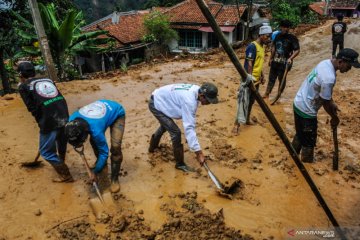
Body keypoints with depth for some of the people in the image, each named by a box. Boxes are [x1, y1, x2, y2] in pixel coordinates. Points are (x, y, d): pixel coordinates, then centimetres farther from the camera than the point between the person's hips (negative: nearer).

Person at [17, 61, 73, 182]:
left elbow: (32, 108, -2)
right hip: (64, 116, 6)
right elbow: (58, 99, 16)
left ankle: (65, 175, 18)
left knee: (46, 151, 13)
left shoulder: (23, 87, 6)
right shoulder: (48, 80, 19)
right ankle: (61, 165, 52)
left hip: (50, 121, -6)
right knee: (61, 143, 28)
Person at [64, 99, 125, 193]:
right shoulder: (72, 119, -23)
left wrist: (95, 172, -13)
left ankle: (114, 179, 0)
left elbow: (104, 152, -24)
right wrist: (78, 144, -7)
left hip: (117, 114, -7)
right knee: (94, 141, 7)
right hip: (102, 107, 7)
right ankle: (102, 164, 34)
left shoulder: (96, 130, -41)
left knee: (115, 147, -17)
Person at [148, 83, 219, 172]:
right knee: (175, 132, -14)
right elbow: (189, 127, -37)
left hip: (158, 101, 10)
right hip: (155, 104, -10)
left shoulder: (196, 90, -9)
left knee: (165, 125, 33)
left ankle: (153, 146, 59)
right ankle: (180, 164, 5)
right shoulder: (189, 100, -35)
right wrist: (198, 152, -35)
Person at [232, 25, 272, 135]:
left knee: (251, 101, 17)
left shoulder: (262, 47, 13)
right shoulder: (252, 46, -15)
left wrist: (262, 76, 20)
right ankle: (236, 124, -6)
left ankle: (247, 119, 31)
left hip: (256, 79, 9)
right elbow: (249, 64, -20)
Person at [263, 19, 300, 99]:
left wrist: (290, 58, -25)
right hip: (275, 62, 5)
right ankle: (266, 94, 18)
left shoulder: (292, 38, -9)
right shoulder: (278, 36, 7)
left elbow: (297, 50, -11)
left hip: (284, 63, -5)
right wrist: (271, 58, 18)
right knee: (271, 78, 10)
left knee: (282, 79, 5)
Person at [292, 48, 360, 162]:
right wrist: (335, 118, -1)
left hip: (299, 104, 10)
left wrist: (332, 103, 17)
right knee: (309, 142, 6)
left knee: (300, 135, 25)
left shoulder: (326, 63, 0)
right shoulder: (329, 78, -30)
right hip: (306, 110, -10)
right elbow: (325, 102, -17)